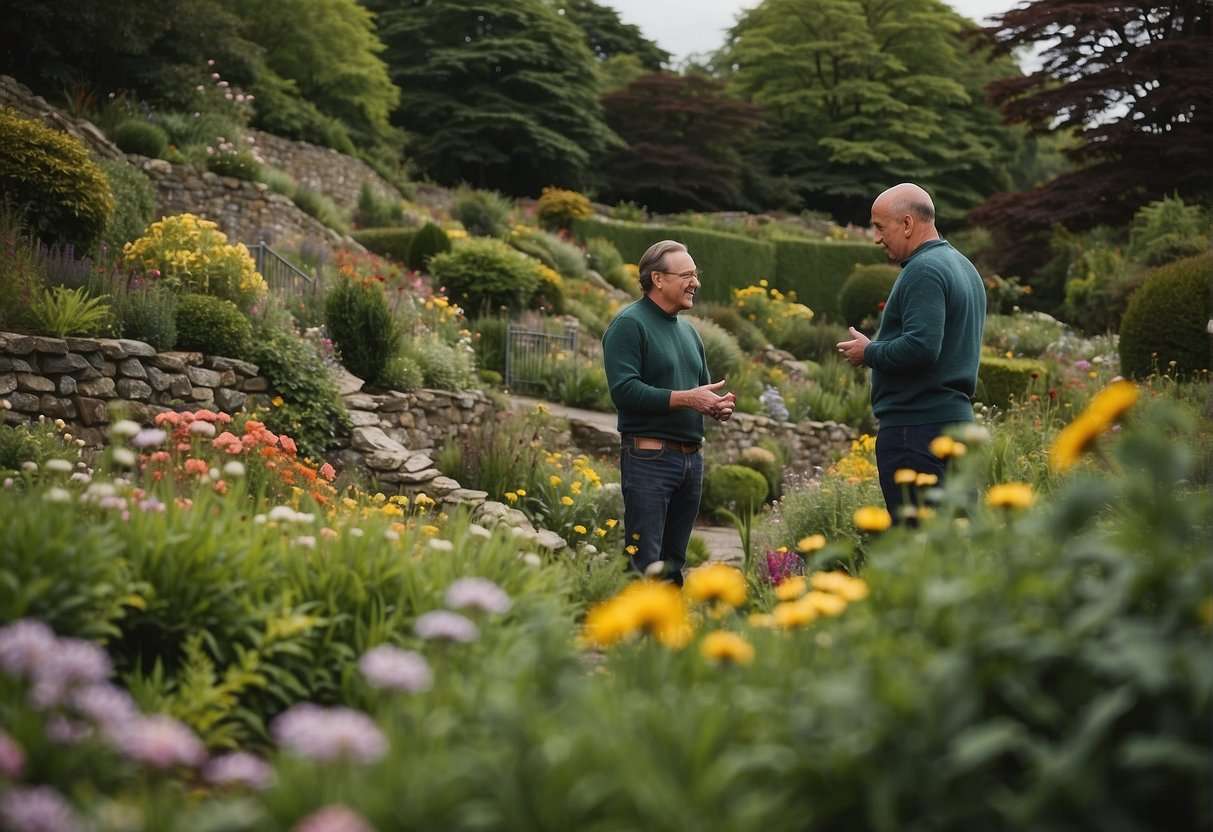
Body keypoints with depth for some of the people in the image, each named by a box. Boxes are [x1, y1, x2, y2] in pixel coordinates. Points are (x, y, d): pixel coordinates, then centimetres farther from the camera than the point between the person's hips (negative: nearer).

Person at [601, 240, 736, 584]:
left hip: (692, 457, 8)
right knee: (645, 565, -8)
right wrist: (685, 398, -20)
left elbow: (703, 387, 27)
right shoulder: (629, 324, -7)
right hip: (649, 456, -8)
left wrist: (718, 405, 4)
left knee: (675, 562, 12)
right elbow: (624, 391, -19)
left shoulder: (688, 331, 19)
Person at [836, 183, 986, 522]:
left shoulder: (924, 271, -13)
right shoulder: (965, 268, 19)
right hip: (956, 416, 10)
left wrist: (869, 352, -9)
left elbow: (921, 347, -24)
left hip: (916, 425, -10)